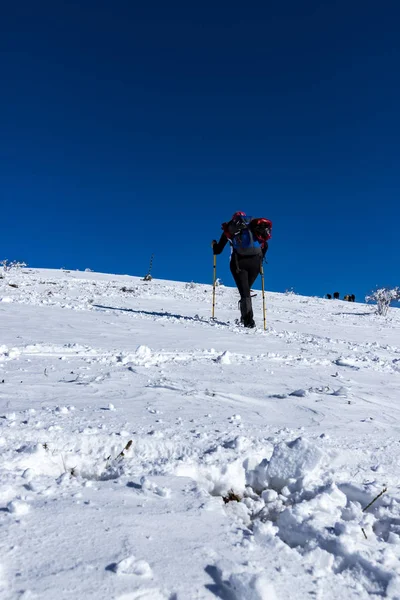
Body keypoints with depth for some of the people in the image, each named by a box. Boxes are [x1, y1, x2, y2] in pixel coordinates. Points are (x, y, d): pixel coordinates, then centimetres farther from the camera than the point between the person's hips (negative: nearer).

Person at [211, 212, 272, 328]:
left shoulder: (229, 228, 20)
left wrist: (214, 245, 41)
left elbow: (218, 250, 20)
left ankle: (249, 320, -17)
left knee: (244, 292, -4)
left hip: (238, 262, -2)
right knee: (247, 289, 16)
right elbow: (265, 246, 11)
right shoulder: (254, 225, 24)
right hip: (255, 262, 2)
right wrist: (260, 258, 22)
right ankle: (244, 318, 16)